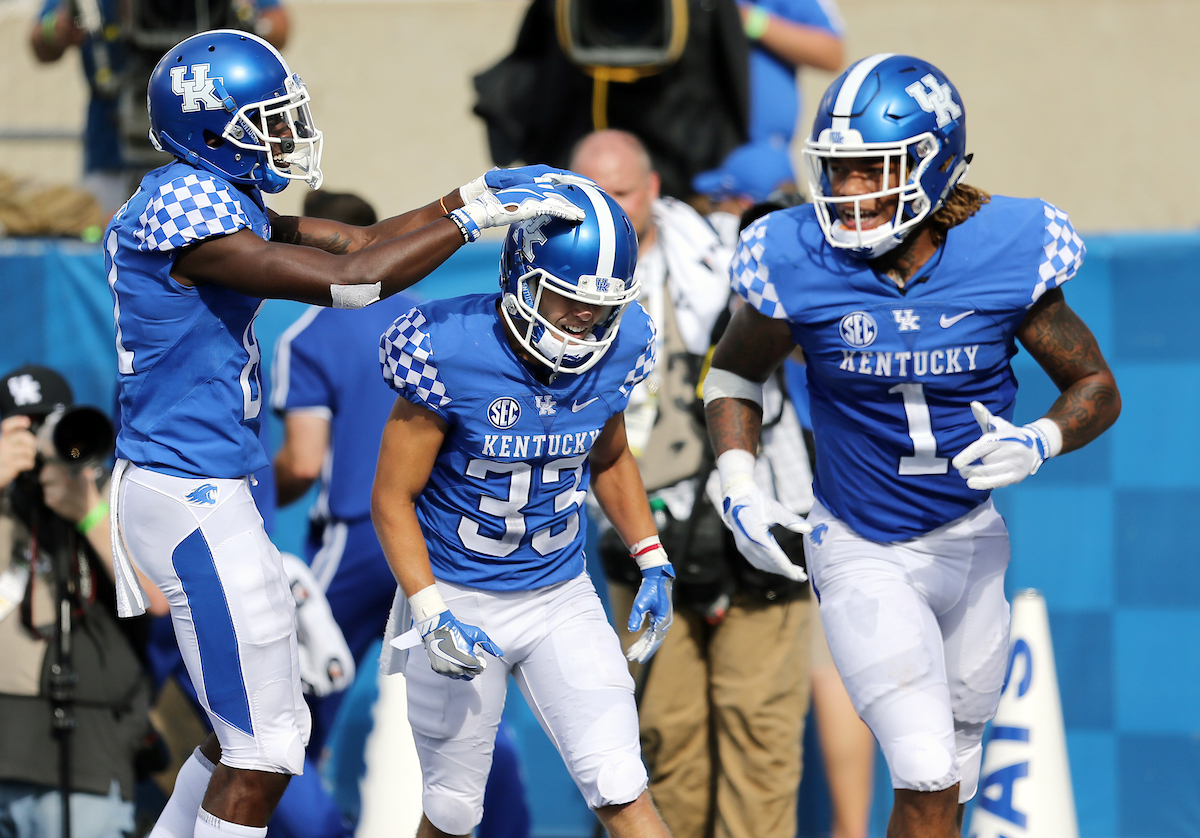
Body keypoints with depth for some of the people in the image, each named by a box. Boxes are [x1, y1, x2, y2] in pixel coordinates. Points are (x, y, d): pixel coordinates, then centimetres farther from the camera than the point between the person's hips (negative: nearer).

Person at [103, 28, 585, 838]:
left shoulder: (218, 201, 11)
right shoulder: (187, 209, -20)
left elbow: (356, 241, 13)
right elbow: (346, 282, -25)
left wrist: (476, 192, 3)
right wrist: (473, 217, -20)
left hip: (197, 487, 10)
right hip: (192, 498, -10)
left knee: (255, 725, 20)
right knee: (266, 745, -2)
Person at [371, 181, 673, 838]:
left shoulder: (614, 350, -8)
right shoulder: (452, 355, -22)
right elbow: (392, 499, -14)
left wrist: (652, 564, 9)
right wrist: (432, 617, -23)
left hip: (562, 598, 3)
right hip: (459, 599, -3)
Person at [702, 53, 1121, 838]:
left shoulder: (1003, 254, -15)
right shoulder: (801, 264, -16)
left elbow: (1096, 387, -3)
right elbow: (734, 372, 4)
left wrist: (1040, 443, -23)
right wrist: (740, 491, -10)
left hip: (970, 539, 3)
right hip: (863, 556, -2)